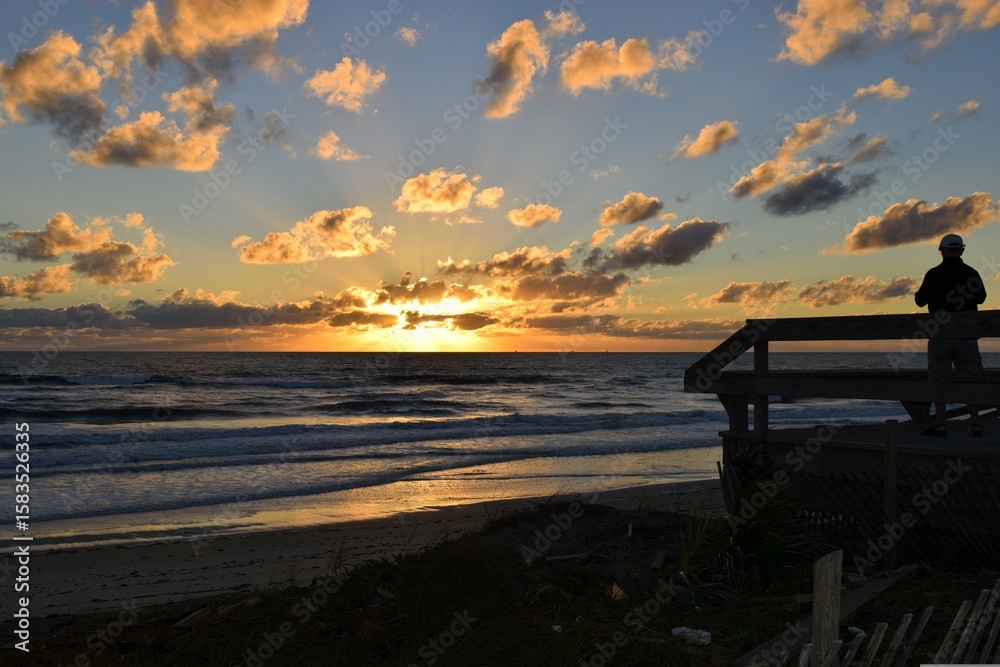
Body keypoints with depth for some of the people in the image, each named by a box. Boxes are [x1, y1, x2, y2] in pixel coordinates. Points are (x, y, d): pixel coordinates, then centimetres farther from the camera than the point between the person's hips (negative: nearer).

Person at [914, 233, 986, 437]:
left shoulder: (934, 274, -6)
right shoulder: (971, 273, 2)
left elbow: (920, 301, 3)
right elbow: (981, 297, 19)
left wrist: (919, 293, 24)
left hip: (940, 335, -2)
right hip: (967, 334, 2)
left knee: (939, 379, 2)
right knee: (971, 378, 8)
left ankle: (940, 424, 0)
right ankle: (975, 423, 6)